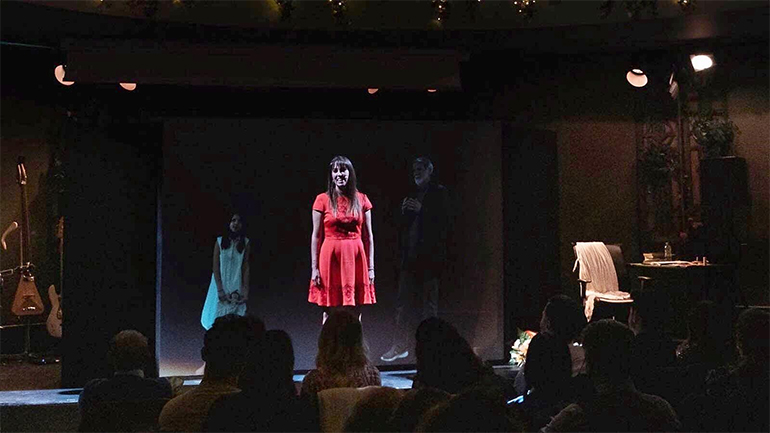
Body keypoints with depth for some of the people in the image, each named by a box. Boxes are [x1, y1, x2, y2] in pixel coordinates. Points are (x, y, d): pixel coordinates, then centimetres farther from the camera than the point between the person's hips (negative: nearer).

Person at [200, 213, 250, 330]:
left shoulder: (245, 243, 2)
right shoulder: (220, 241, -1)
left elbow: (246, 268, 1)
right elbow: (215, 267, -3)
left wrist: (245, 290, -6)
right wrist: (220, 289, -11)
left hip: (237, 287, 0)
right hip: (221, 284, 0)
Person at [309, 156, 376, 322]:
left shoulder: (361, 200, 7)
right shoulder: (322, 200, 2)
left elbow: (369, 236, 8)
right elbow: (316, 236, 3)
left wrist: (371, 267, 3)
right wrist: (314, 268, -2)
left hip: (356, 258, 1)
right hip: (331, 257, -1)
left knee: (355, 313, 3)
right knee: (329, 312, 2)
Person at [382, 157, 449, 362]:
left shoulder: (439, 193, 2)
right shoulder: (412, 195, 19)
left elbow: (443, 221, -8)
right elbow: (402, 225, 18)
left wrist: (421, 210, -15)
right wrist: (405, 212, -2)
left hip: (430, 255, -5)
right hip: (411, 255, 6)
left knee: (429, 301, -3)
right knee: (404, 301, 2)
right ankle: (400, 345, 5)